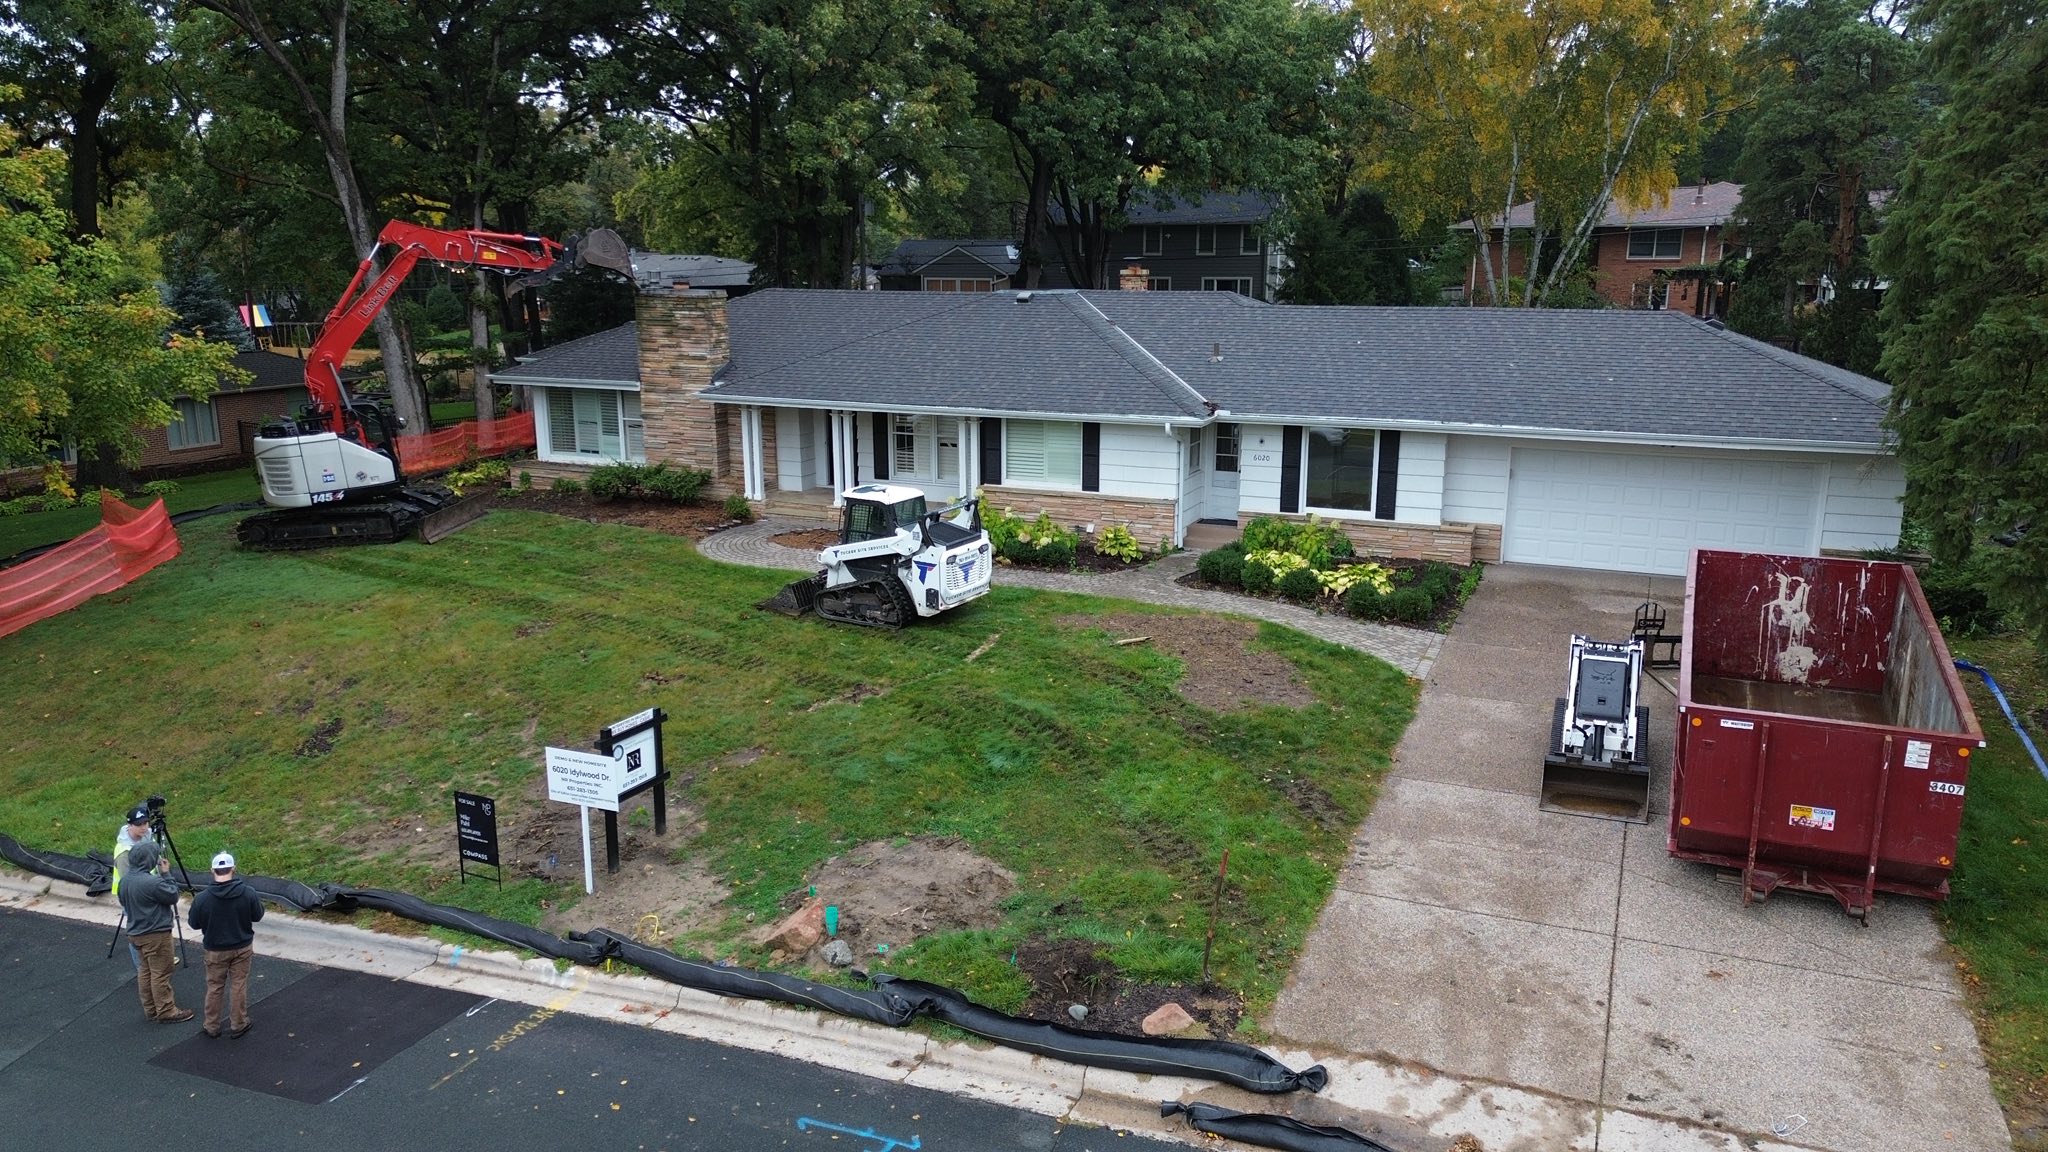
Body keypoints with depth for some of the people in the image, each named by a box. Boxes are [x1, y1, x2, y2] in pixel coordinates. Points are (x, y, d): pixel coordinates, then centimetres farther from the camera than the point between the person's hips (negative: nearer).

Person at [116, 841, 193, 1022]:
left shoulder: (125, 881, 1)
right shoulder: (152, 882, -27)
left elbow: (124, 904, 14)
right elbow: (173, 896, -15)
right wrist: (166, 874, -10)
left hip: (136, 933, 9)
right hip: (155, 935, -9)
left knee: (145, 971, 18)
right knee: (160, 974, 1)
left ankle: (150, 1008, 28)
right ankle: (166, 1012, 9)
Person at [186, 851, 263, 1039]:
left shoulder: (201, 899, -21)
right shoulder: (248, 893, -20)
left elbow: (194, 923, -4)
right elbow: (258, 916, -4)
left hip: (215, 951, 0)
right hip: (242, 948, 0)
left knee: (214, 988, 17)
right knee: (239, 986, 13)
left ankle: (212, 1026, 30)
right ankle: (238, 1025, 23)